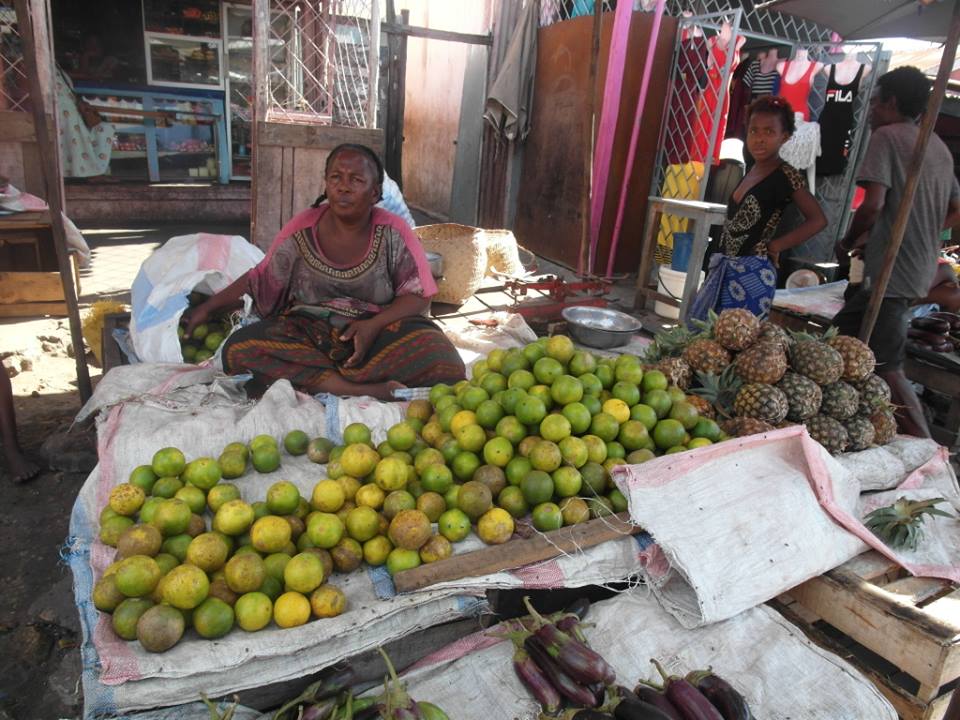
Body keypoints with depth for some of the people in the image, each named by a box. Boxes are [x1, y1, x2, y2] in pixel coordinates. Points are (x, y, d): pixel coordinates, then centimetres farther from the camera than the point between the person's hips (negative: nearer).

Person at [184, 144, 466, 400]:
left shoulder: (394, 233, -5)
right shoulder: (302, 229, -1)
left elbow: (419, 294, -5)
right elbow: (260, 279, 10)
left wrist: (374, 325, -20)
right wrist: (208, 308, 6)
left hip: (381, 330, -2)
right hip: (308, 334, 3)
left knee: (441, 361, -30)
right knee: (238, 349, -25)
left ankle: (315, 381, -23)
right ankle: (369, 390, -29)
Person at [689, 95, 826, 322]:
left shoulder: (787, 175, -10)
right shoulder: (750, 172, 12)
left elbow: (817, 220, -12)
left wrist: (775, 246, -10)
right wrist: (720, 259, 4)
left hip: (752, 274, -8)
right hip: (726, 269, 8)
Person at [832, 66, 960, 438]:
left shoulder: (887, 136, -8)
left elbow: (872, 205, -20)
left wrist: (848, 242, -2)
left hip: (891, 270, -9)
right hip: (922, 270, 9)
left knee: (887, 368, -7)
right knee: (841, 335, 17)